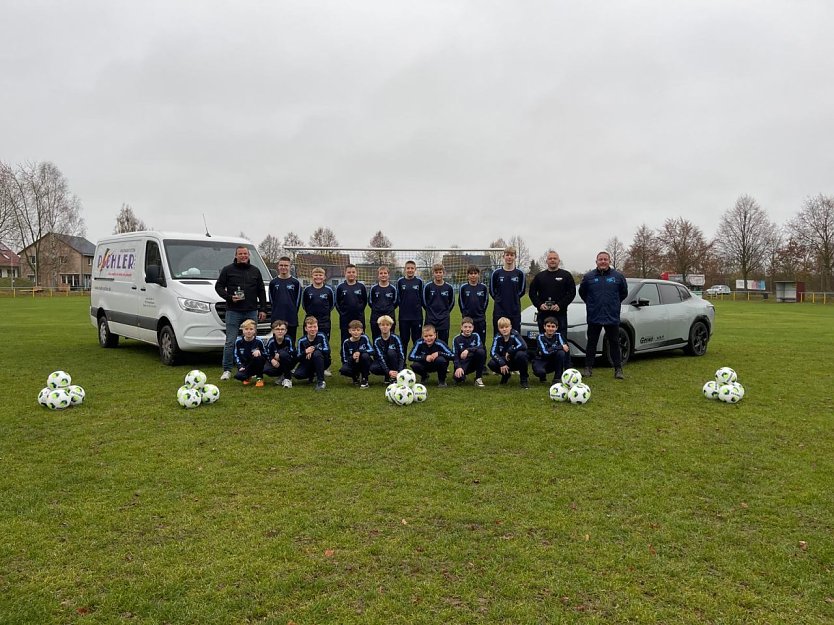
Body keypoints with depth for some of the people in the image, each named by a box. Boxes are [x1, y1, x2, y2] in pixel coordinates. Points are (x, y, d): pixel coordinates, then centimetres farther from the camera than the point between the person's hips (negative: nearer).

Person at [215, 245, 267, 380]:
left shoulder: (255, 271, 12)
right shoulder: (228, 270, 3)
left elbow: (261, 291, 13)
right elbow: (218, 286, 4)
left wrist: (263, 309, 7)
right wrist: (230, 297, -13)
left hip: (251, 312, 3)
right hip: (233, 312, -3)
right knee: (230, 342, -3)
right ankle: (227, 370, 3)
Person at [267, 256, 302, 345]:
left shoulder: (295, 282, 3)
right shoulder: (273, 282, 5)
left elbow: (298, 300, 7)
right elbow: (271, 299, 10)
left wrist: (293, 312, 4)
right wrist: (277, 311, 6)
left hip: (292, 320, -1)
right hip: (276, 319, 1)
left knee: (291, 344, 5)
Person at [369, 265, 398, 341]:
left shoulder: (392, 288, 0)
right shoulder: (374, 288, -1)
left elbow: (395, 302, 10)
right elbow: (370, 302, 9)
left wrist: (389, 309, 6)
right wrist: (377, 308, 8)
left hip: (390, 316, 0)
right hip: (376, 317, 0)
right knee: (376, 340, 5)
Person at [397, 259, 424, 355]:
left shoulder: (419, 281, 3)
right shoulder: (400, 281, 2)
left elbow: (422, 297, 8)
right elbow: (397, 298, 7)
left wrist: (418, 306, 3)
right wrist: (403, 306, 4)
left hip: (417, 316, 0)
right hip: (404, 316, 0)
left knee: (417, 340, 7)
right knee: (404, 340, 7)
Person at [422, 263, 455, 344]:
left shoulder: (449, 287, 0)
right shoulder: (428, 287, -4)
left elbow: (451, 302, 13)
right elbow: (424, 302, 7)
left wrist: (446, 312, 11)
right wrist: (430, 311, 8)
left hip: (444, 320, 1)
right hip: (430, 319, -1)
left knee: (444, 343, 5)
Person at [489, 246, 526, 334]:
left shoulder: (520, 273, 3)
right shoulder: (496, 273, 1)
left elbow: (522, 291, 13)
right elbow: (492, 291, 10)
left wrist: (514, 299, 10)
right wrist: (499, 300, 10)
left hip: (515, 311, 1)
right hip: (499, 311, 0)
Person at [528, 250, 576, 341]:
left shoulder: (566, 275, 7)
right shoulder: (539, 276, 14)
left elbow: (572, 292, 0)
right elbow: (532, 292, 11)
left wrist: (560, 305, -12)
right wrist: (539, 305, -6)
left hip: (560, 314, -2)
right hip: (543, 314, 2)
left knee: (562, 339, -3)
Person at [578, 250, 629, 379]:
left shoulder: (618, 276, 1)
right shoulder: (588, 277, 0)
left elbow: (624, 292, 13)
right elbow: (582, 292, 13)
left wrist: (615, 303, 9)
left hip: (612, 317, 0)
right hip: (594, 317, 0)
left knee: (614, 343, 5)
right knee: (591, 343, 6)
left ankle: (618, 369, 12)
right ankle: (588, 368, 14)